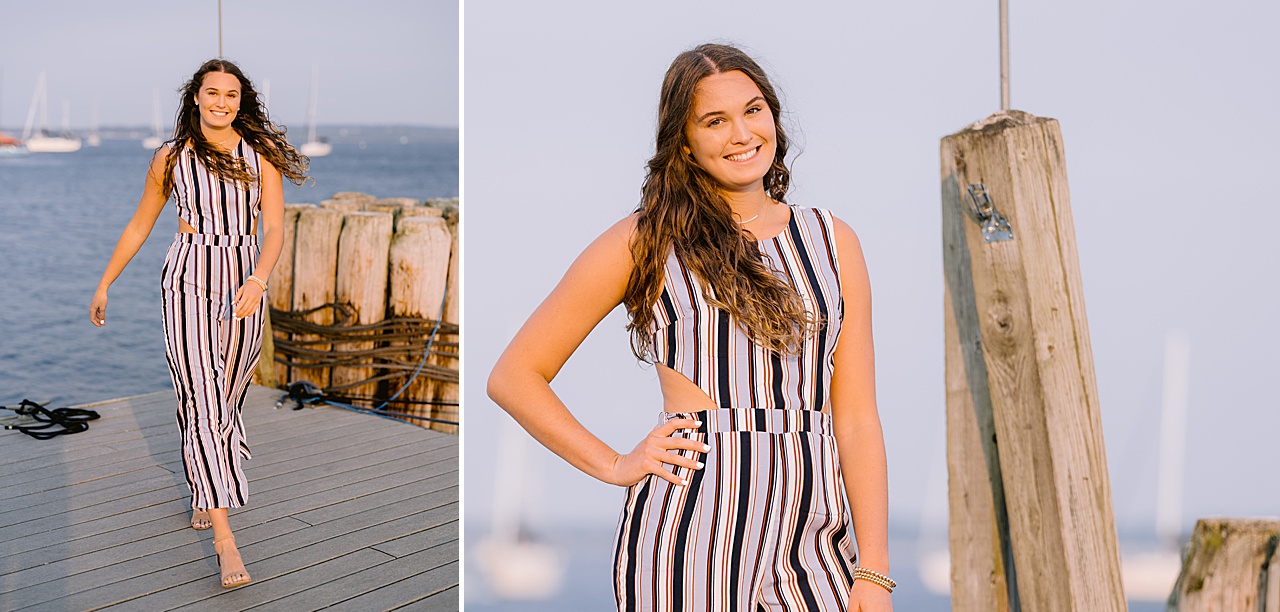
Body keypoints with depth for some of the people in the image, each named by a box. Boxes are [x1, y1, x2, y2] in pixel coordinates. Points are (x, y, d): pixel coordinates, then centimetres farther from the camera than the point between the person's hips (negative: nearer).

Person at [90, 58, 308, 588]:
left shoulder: (262, 155, 2)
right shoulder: (172, 158, 4)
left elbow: (274, 229, -6)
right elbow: (139, 227, 13)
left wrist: (259, 280, -24)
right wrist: (104, 285, 15)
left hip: (243, 282, 2)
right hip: (188, 280, -1)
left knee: (226, 395, 11)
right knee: (201, 398, -11)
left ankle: (204, 493, 39)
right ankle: (224, 537, -15)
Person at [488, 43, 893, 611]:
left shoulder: (832, 241, 10)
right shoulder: (646, 240, 1)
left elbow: (856, 419, 5)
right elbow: (513, 376, 3)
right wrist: (615, 465, -2)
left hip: (815, 545, 3)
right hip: (688, 544, -3)